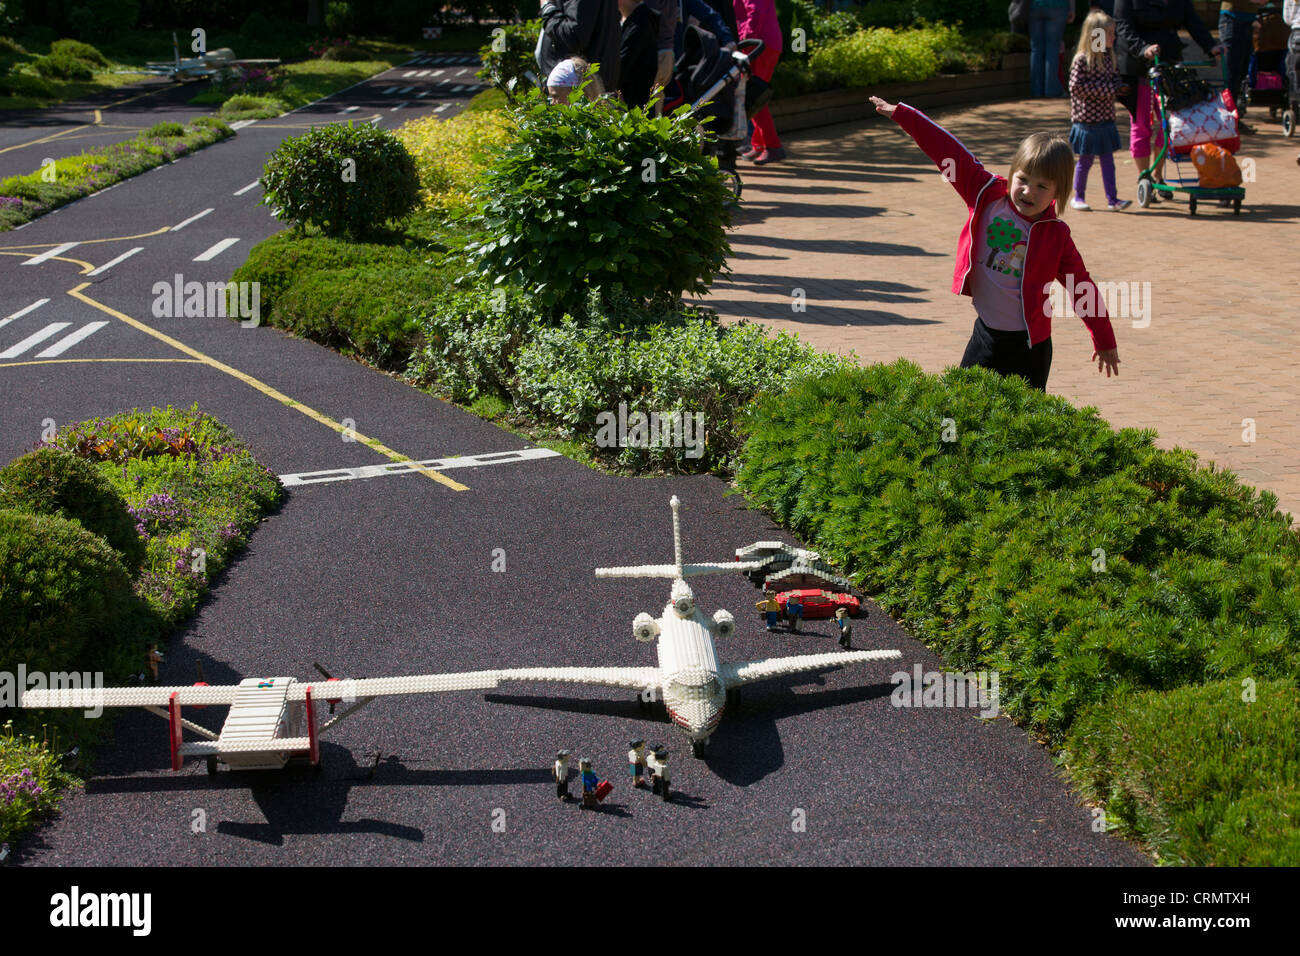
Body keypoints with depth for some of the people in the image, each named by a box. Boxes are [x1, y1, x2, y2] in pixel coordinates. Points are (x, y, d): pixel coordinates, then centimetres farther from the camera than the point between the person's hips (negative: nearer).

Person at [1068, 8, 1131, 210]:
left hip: (1106, 118, 6)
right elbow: (1076, 87, -18)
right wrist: (1104, 89, -18)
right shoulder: (1082, 60, -13)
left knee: (1107, 160, 5)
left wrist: (1116, 86, -3)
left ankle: (1112, 199, 7)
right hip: (1087, 119, -6)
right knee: (1085, 160, 4)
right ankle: (1078, 197, 18)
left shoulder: (1108, 58, 9)